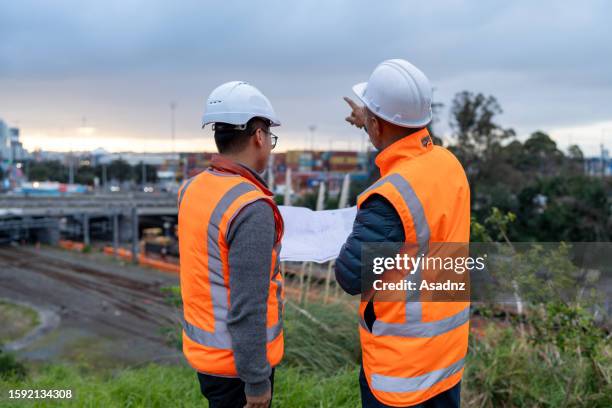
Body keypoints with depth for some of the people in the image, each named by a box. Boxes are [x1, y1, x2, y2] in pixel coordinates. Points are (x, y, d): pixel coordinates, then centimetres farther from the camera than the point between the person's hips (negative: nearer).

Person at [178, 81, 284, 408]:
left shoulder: (193, 189, -1)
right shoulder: (252, 209, -26)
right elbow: (248, 308, -25)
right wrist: (257, 380, -15)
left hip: (203, 345, 8)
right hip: (236, 359, -8)